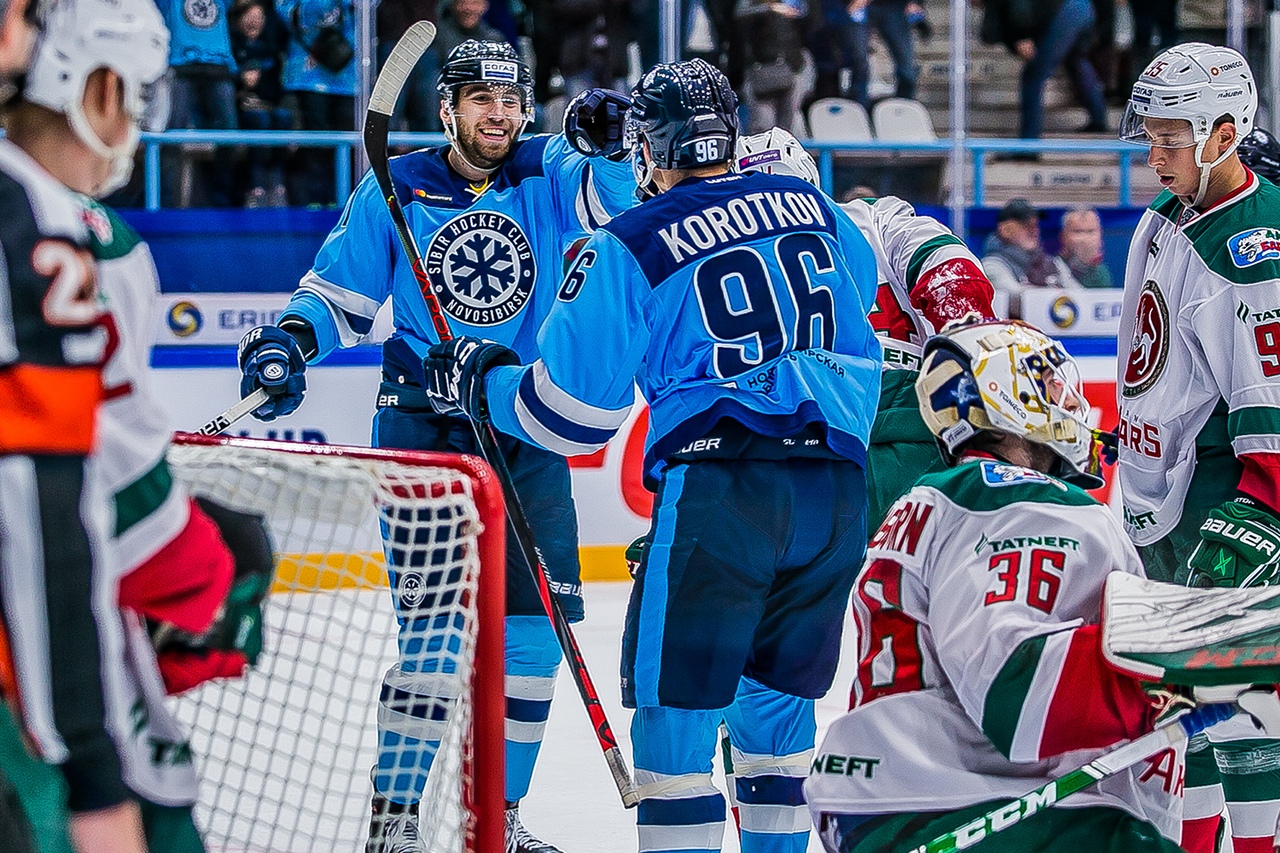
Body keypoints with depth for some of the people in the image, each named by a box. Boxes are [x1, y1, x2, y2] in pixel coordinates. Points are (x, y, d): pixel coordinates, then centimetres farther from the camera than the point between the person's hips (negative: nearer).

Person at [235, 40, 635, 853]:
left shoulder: (551, 175, 2)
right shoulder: (397, 190, 0)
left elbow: (626, 198, -13)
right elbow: (340, 294, 5)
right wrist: (289, 341, -13)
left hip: (528, 429, 3)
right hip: (423, 423, -3)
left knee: (538, 617, 3)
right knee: (439, 620, -13)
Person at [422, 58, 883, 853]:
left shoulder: (628, 249, -2)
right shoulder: (816, 208, 12)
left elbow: (571, 412, -1)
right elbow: (861, 290, 31)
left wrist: (483, 381, 16)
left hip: (718, 492, -5)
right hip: (837, 497, 5)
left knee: (675, 699, 3)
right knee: (776, 694, 19)